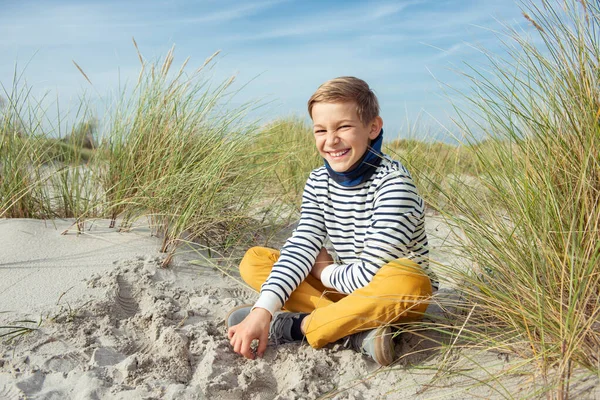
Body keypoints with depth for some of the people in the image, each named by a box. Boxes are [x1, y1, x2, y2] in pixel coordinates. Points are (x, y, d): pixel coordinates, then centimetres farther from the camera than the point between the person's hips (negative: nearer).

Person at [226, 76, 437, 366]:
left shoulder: (393, 183, -22)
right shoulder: (319, 182, -2)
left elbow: (371, 273, -25)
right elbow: (301, 248, -11)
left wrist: (324, 272, -7)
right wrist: (263, 310, -22)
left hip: (391, 297, -5)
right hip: (345, 288, 6)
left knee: (404, 281, -41)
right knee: (253, 260, -6)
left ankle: (296, 327, -22)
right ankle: (355, 331, -19)